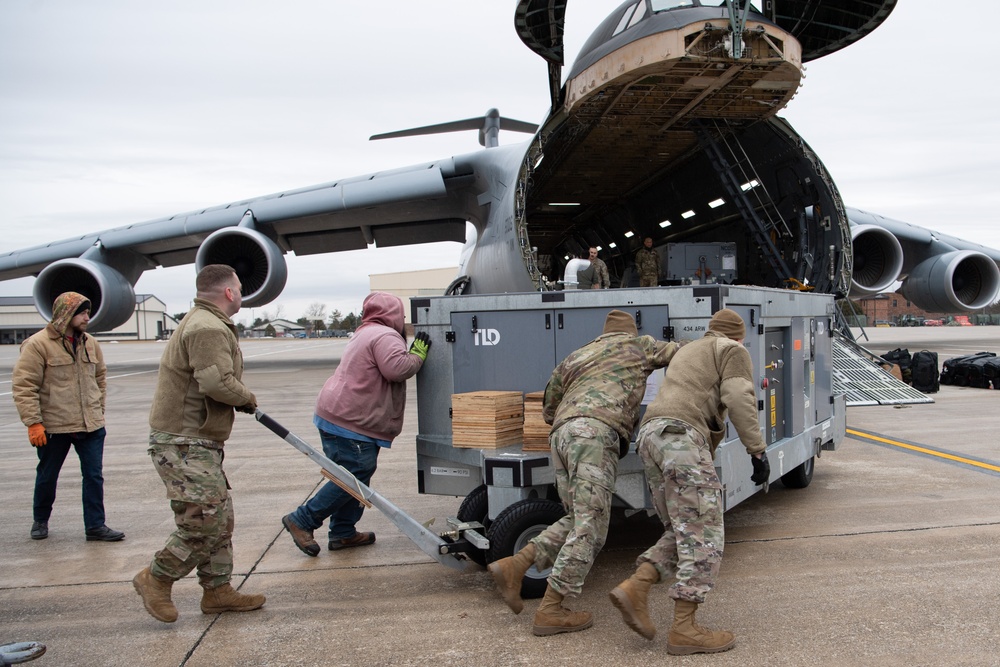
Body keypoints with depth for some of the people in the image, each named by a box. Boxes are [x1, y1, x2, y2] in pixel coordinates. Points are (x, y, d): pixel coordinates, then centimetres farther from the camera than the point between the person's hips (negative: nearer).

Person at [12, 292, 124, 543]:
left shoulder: (90, 343, 7)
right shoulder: (38, 344, -11)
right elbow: (23, 386, -12)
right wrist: (33, 422, -16)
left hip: (91, 426, 4)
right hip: (53, 427, -4)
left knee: (94, 476, 3)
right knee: (47, 477, 14)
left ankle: (95, 526, 12)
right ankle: (40, 521, 36)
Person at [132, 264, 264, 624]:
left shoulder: (202, 323, 18)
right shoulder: (209, 329, -17)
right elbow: (218, 384, -28)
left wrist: (242, 400, 4)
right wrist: (248, 398, -9)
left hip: (198, 444, 11)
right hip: (184, 446, -11)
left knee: (220, 518, 14)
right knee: (205, 522, -7)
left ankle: (218, 590, 23)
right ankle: (156, 579, 10)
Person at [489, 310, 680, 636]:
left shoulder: (576, 357, 34)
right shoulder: (637, 345, 22)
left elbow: (550, 409, 35)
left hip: (561, 436, 7)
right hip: (595, 432, -7)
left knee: (579, 521, 14)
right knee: (590, 526, -5)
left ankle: (513, 567, 3)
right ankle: (550, 610, -7)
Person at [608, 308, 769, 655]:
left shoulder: (686, 353, 34)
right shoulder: (734, 353, 11)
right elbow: (740, 400, -6)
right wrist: (758, 453, -7)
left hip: (652, 439, 8)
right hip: (681, 440, -8)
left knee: (684, 537, 11)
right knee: (704, 536, -6)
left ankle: (633, 590, -6)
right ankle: (684, 630, -10)